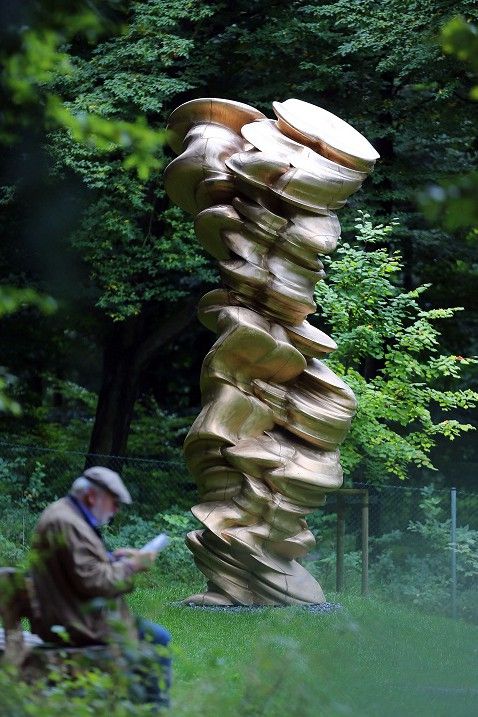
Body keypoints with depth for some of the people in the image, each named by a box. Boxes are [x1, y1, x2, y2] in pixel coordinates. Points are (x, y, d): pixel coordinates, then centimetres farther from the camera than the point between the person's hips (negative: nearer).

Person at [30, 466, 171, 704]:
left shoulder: (62, 513, 14)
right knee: (158, 638, -9)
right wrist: (130, 566, -12)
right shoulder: (67, 524, -21)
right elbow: (92, 581, -24)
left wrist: (113, 557, 10)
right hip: (77, 625, -11)